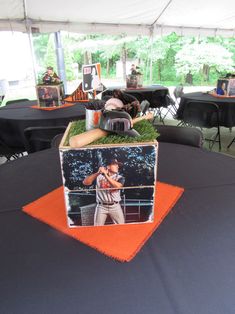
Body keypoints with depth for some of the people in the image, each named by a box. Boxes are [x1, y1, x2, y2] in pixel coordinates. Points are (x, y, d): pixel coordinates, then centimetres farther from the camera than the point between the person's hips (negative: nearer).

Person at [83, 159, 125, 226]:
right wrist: (97, 173, -19)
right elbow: (85, 182, -8)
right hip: (101, 206, 0)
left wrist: (106, 175, -22)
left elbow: (117, 186, -19)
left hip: (115, 206, 1)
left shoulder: (120, 177, 3)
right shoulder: (99, 176, 2)